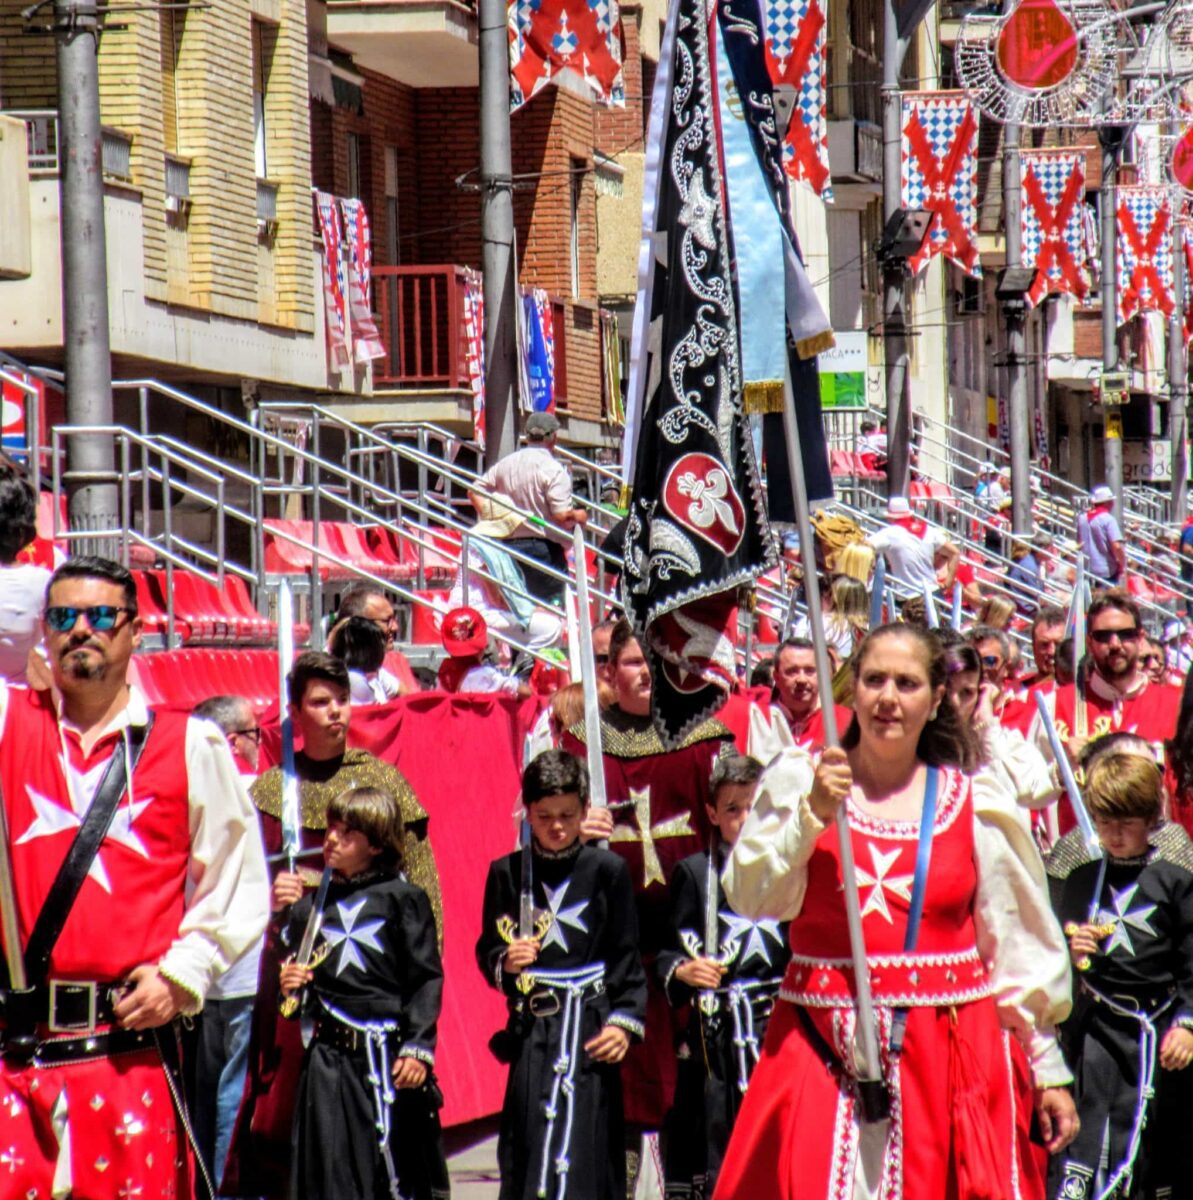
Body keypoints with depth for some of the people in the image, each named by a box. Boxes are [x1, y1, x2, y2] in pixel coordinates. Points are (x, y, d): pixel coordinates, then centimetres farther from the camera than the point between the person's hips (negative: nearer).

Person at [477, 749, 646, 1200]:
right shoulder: (507, 873, 6)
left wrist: (625, 1021, -7)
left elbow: (627, 958, 2)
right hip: (531, 1027, 2)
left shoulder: (607, 871, 1)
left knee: (586, 1149, -7)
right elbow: (487, 949, 11)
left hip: (590, 1023, -2)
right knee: (526, 1143, -1)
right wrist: (506, 962, -11)